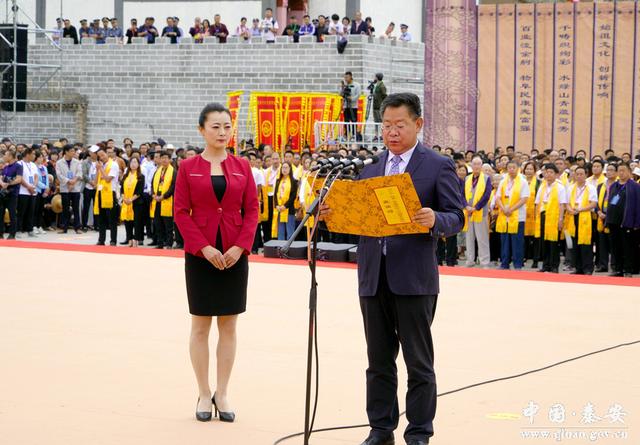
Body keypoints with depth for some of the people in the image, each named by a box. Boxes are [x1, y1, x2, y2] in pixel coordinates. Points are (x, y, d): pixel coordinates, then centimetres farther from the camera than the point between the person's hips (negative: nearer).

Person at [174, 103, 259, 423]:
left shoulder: (242, 167, 5)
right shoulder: (188, 167, 0)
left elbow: (252, 210, 3)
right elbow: (181, 212, -4)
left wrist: (241, 246, -11)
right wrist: (204, 247, -15)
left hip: (235, 254, 2)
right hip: (199, 255, -2)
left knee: (228, 325, 5)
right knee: (200, 326, 4)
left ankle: (222, 394, 13)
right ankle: (204, 395, 12)